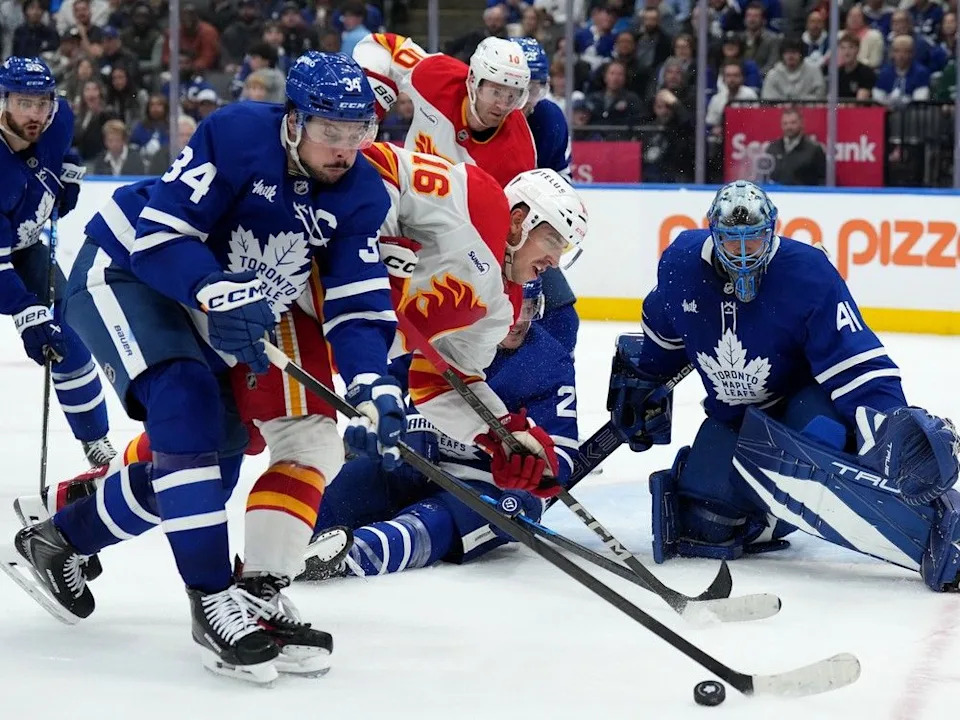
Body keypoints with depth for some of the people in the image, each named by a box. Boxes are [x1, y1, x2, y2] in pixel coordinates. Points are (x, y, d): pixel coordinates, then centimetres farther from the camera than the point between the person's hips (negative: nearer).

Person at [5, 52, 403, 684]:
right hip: (125, 273, -7)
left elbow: (356, 305, -15)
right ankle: (213, 599, -28)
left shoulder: (361, 196, -12)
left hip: (216, 312, 7)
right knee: (187, 403, -30)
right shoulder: (237, 135, -29)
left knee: (208, 467, 6)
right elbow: (159, 229, -31)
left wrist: (370, 381, -33)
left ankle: (59, 539, 29)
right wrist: (219, 294, -47)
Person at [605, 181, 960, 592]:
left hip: (806, 404, -6)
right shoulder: (682, 264, -11)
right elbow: (662, 331, 14)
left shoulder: (809, 275, -25)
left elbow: (858, 368, -29)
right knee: (702, 524, -15)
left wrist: (892, 431, -41)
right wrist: (638, 384, 23)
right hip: (731, 417, 6)